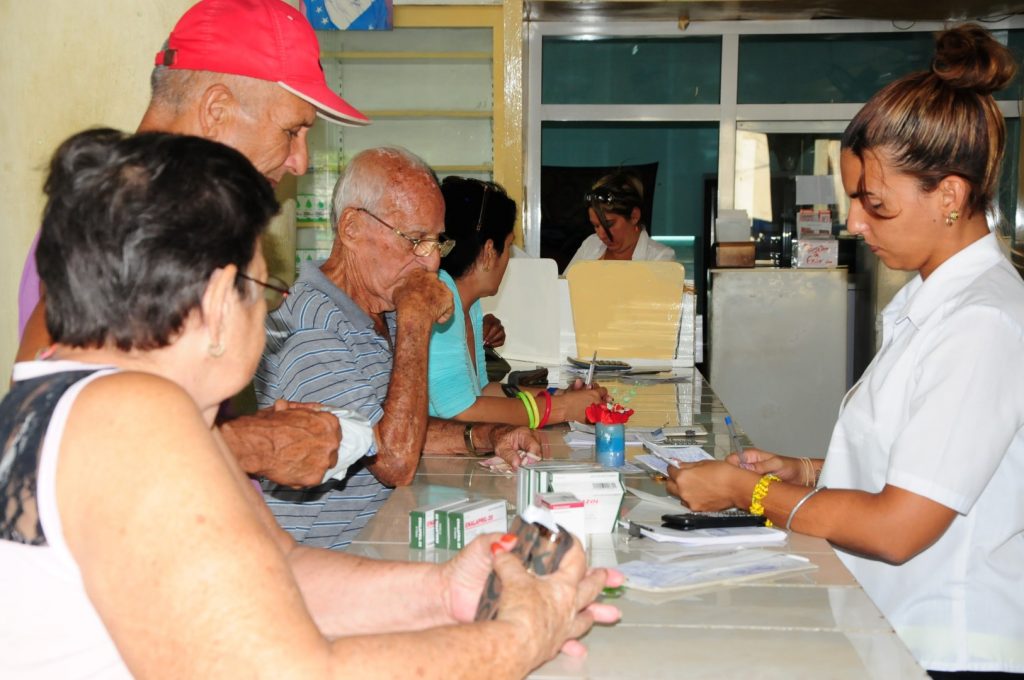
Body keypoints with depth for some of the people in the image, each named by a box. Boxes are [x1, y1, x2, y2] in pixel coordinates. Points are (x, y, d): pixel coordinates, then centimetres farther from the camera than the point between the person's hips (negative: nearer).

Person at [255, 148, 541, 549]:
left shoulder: (382, 317, 12)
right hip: (320, 562, -9)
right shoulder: (308, 333, -21)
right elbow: (397, 462, -25)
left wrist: (485, 438, 4)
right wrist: (415, 324, -22)